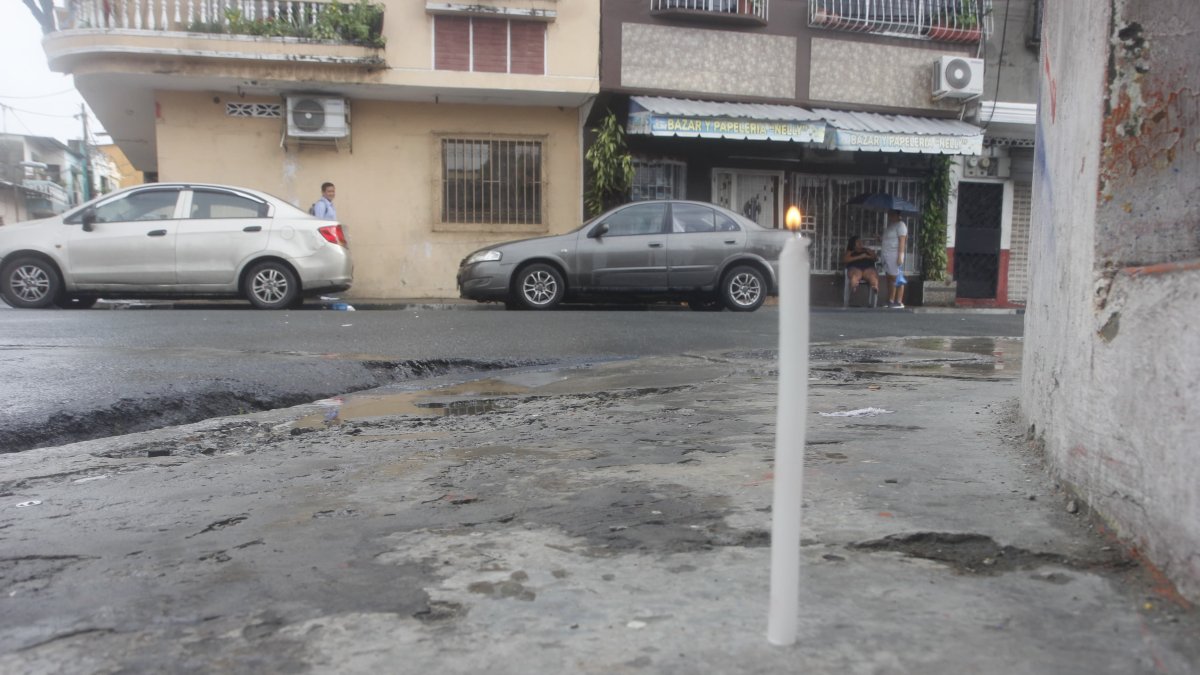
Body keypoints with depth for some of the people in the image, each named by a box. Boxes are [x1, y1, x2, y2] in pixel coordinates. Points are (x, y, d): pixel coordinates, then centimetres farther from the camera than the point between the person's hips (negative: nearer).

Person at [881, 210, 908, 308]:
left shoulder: (900, 225, -7)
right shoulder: (890, 225, 20)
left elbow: (902, 241, -14)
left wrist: (900, 256, -21)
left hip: (895, 255, -9)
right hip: (887, 256, 9)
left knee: (897, 279, -8)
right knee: (890, 279, 9)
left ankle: (899, 302, -8)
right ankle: (890, 301, 12)